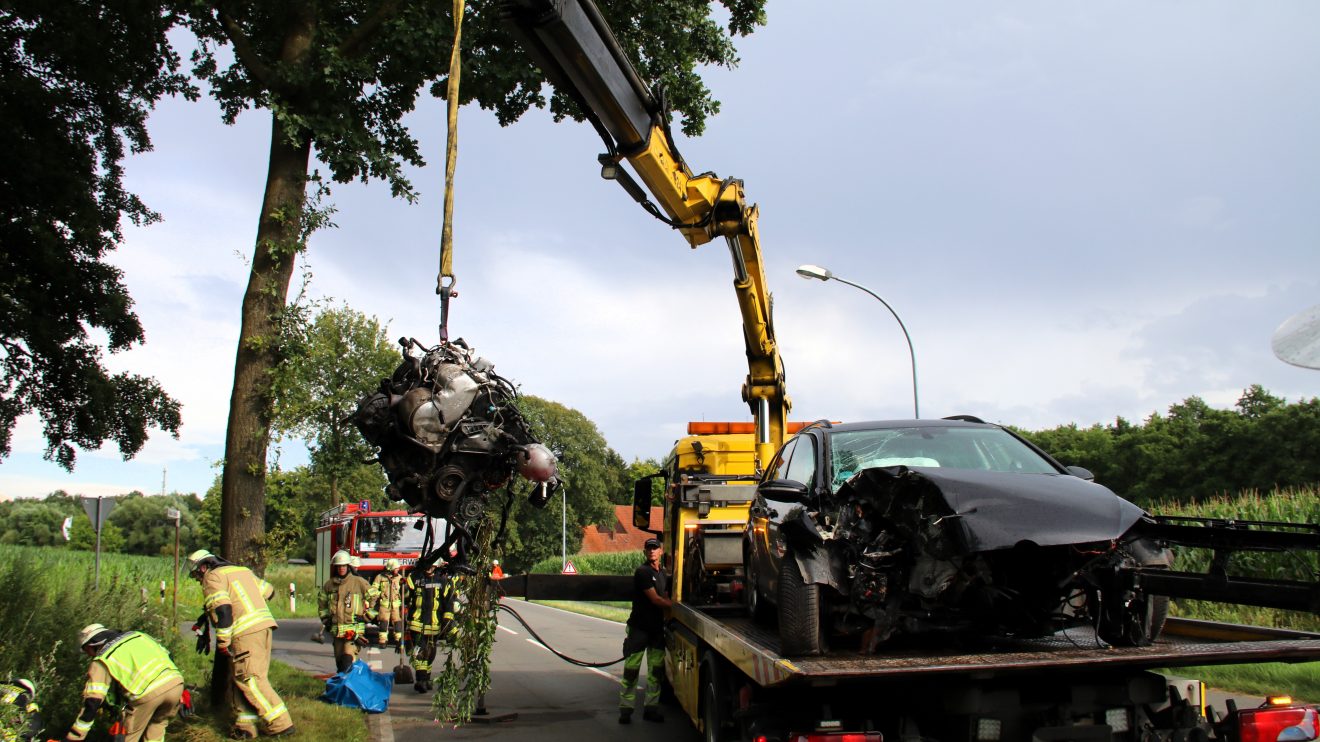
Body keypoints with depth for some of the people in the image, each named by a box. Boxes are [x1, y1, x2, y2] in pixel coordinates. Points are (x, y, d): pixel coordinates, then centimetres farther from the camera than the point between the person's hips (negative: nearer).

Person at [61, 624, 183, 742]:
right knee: (157, 725, 31)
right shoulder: (137, 635, 30)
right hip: (175, 682, 5)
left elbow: (92, 702, 5)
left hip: (147, 693, -5)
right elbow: (167, 655, 30)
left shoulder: (101, 661, 14)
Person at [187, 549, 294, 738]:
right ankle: (246, 726, 14)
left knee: (249, 679, -7)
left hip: (246, 632, -9)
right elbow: (269, 591, 30)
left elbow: (222, 609, -14)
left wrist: (222, 642, -8)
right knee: (240, 679, 15)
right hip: (264, 626, 9)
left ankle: (281, 724, -9)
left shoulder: (212, 577, 0)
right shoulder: (243, 570, 25)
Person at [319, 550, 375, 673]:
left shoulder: (359, 582, -3)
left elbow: (374, 598, 4)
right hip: (336, 629, 5)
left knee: (348, 659, -17)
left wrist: (366, 616, 2)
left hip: (354, 629, -5)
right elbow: (321, 602, 26)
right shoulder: (329, 584, 10)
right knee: (339, 661, 11)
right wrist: (325, 619, 18)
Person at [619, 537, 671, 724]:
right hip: (639, 627, -7)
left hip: (657, 627, 7)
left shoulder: (662, 574, 13)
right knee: (631, 670, -4)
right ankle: (626, 709, 3)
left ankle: (651, 707, 15)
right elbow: (655, 599, -15)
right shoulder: (642, 572, -12)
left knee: (656, 670, 8)